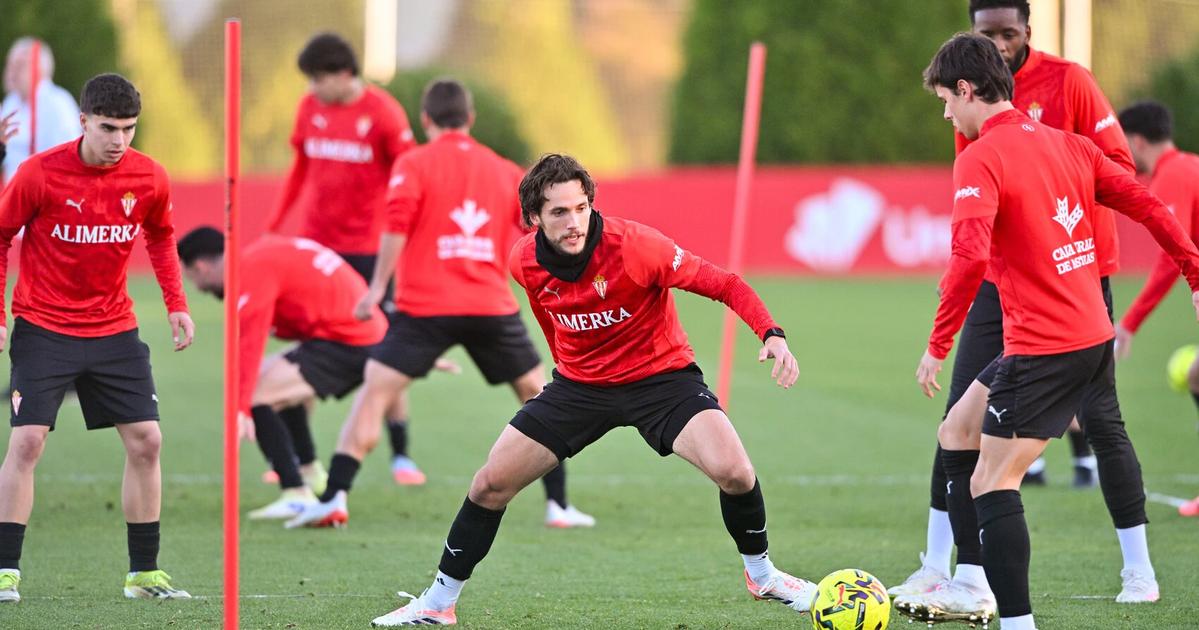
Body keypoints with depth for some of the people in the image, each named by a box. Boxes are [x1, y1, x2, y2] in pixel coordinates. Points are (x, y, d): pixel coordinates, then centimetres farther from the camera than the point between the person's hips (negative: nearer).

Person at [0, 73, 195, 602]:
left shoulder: (149, 179, -6)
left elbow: (161, 237, 14)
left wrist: (176, 304, 4)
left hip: (114, 330, 4)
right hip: (43, 328, -4)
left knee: (145, 441, 0)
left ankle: (143, 573, 12)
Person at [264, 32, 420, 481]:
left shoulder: (383, 112, -10)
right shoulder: (310, 108, 3)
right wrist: (272, 228, 12)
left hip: (369, 247, -4)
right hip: (315, 243, 4)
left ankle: (400, 455, 8)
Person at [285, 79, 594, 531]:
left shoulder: (414, 164, 2)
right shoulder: (505, 171, 12)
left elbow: (397, 226, -13)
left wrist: (378, 286, -9)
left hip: (426, 307, -3)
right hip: (493, 306, 3)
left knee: (374, 393, 1)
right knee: (537, 394, 18)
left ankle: (334, 499, -10)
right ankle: (558, 505, 15)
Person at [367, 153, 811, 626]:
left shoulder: (634, 246, -26)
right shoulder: (525, 262, -13)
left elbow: (724, 285, -21)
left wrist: (772, 335, -34)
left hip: (661, 375, -3)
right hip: (579, 384, 3)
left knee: (733, 471, -24)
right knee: (491, 483, -3)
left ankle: (761, 575, 5)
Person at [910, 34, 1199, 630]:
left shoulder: (980, 160, -13)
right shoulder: (1068, 144, 10)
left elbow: (969, 257, -26)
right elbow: (1148, 206, 10)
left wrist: (938, 346, -20)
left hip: (1042, 349, -9)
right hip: (1094, 336, 9)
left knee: (992, 484, -5)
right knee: (958, 432, 20)